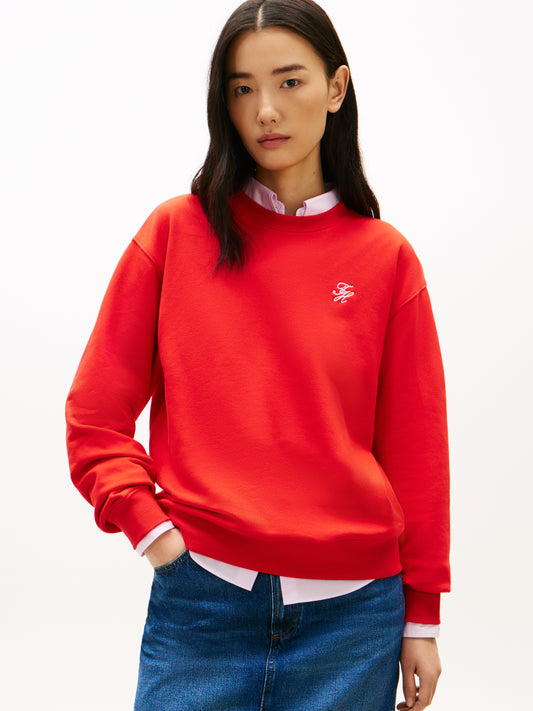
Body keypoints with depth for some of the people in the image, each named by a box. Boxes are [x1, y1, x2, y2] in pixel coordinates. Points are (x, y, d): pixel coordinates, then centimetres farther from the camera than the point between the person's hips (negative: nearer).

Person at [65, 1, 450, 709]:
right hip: (200, 603, 0)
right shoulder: (176, 233, 2)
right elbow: (95, 414, 5)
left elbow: (414, 447, 4)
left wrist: (421, 616, 5)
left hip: (352, 610, 1)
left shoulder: (387, 258, 3)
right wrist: (148, 524, -8)